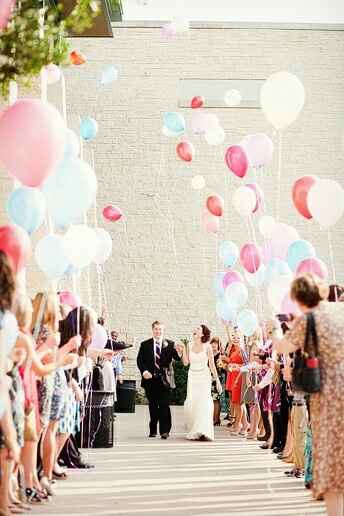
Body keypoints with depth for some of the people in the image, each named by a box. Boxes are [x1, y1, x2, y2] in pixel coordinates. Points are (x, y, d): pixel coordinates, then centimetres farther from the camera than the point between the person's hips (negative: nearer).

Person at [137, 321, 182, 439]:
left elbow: (176, 358, -8)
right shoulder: (145, 345, 7)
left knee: (164, 405, -7)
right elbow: (139, 360, 4)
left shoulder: (169, 344, 4)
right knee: (153, 406, 10)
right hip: (150, 379, 2)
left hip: (164, 379, -2)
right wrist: (144, 371, -14)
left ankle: (164, 431, -5)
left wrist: (178, 352, -31)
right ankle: (153, 430, 19)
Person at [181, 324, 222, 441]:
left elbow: (212, 365, -1)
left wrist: (217, 381, -3)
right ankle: (193, 431, 15)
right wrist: (183, 349, -9)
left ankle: (203, 432, -13)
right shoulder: (190, 345, 5)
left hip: (204, 376, -3)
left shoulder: (207, 347, -3)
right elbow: (186, 362, 0)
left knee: (203, 403, -12)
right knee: (191, 404, -1)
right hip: (192, 377, 3)